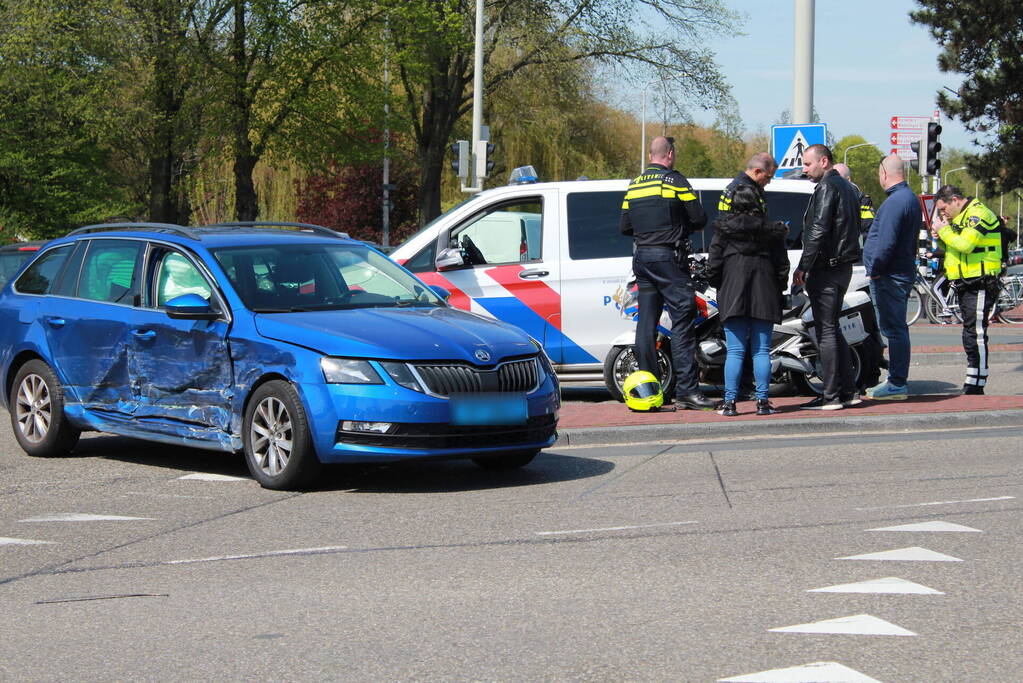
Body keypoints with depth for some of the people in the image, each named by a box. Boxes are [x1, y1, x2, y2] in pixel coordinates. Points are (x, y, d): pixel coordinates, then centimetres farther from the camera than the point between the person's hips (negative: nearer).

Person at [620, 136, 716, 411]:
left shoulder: (634, 185, 13)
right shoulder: (675, 181, -6)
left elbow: (625, 227, 14)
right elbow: (699, 219, -7)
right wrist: (682, 227, 13)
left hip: (641, 258, 7)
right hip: (668, 257, -7)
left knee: (646, 323, 7)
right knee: (682, 321, -7)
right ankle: (686, 390, -12)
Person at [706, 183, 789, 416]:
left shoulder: (723, 231, 0)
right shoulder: (771, 231, 4)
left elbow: (713, 267, -3)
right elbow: (782, 268, 4)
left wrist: (720, 287, 13)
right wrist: (777, 291, 16)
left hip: (732, 299, -1)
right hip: (765, 300, 1)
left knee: (735, 351, -1)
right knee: (762, 351, 4)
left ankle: (729, 402, -5)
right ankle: (762, 401, 1)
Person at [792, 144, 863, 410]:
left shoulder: (827, 187, -12)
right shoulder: (847, 187, 18)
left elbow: (818, 231, -20)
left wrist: (802, 267, -17)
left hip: (826, 267, -10)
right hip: (843, 266, 10)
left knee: (826, 331, -7)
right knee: (833, 330, 15)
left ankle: (831, 396, -7)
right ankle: (848, 391, 15)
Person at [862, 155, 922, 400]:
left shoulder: (895, 202, -17)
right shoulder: (911, 199, 17)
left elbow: (886, 242, -24)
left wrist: (875, 269, -14)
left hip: (890, 276, -11)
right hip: (904, 271, 11)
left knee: (894, 329, -8)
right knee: (896, 329, 14)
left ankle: (897, 384, -7)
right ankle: (897, 381, 20)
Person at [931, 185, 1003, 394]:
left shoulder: (978, 214, -12)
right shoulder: (959, 218, 19)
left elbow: (965, 244, -25)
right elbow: (953, 247, 23)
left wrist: (944, 230, -11)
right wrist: (941, 237, 4)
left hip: (980, 286, -10)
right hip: (966, 286, 10)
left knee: (975, 334, -11)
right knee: (971, 335, 11)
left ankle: (976, 385, -11)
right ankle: (973, 386, 15)